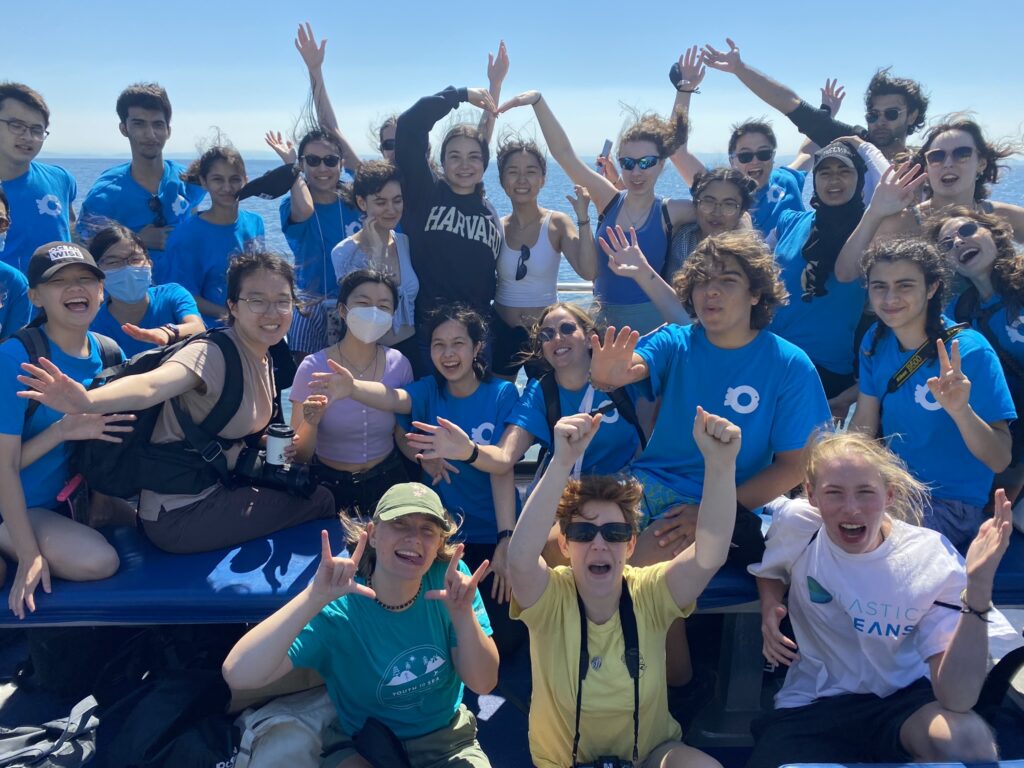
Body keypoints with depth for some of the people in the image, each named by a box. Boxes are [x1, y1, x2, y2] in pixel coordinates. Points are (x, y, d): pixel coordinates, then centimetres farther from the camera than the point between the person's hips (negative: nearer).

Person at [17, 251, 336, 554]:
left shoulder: (264, 356, 3)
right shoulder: (212, 354, -23)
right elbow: (149, 386, -42)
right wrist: (85, 401, -63)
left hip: (217, 485, 8)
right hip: (179, 515, -8)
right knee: (320, 500, -4)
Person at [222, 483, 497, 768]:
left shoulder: (449, 580, -15)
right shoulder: (338, 610, -21)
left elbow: (483, 683, -13)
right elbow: (239, 676, -33)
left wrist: (463, 614, -30)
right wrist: (315, 597, -42)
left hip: (447, 740, 2)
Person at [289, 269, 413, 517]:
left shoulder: (399, 364, -7)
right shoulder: (313, 368, -14)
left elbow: (403, 435, 6)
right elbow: (299, 456, -11)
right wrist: (310, 424, -29)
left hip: (387, 480, 2)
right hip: (330, 485, -2)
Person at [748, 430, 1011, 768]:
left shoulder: (930, 558, -17)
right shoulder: (795, 524, -13)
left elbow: (957, 700, -26)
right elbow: (770, 570, 14)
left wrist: (978, 588, -35)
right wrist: (770, 607, -8)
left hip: (903, 695, -1)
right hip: (811, 702, 1)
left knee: (971, 741, -33)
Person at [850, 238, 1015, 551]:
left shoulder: (970, 352, -18)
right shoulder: (876, 340, -2)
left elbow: (999, 461, -19)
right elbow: (863, 426, 1)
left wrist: (960, 410, -38)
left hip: (948, 504, -5)